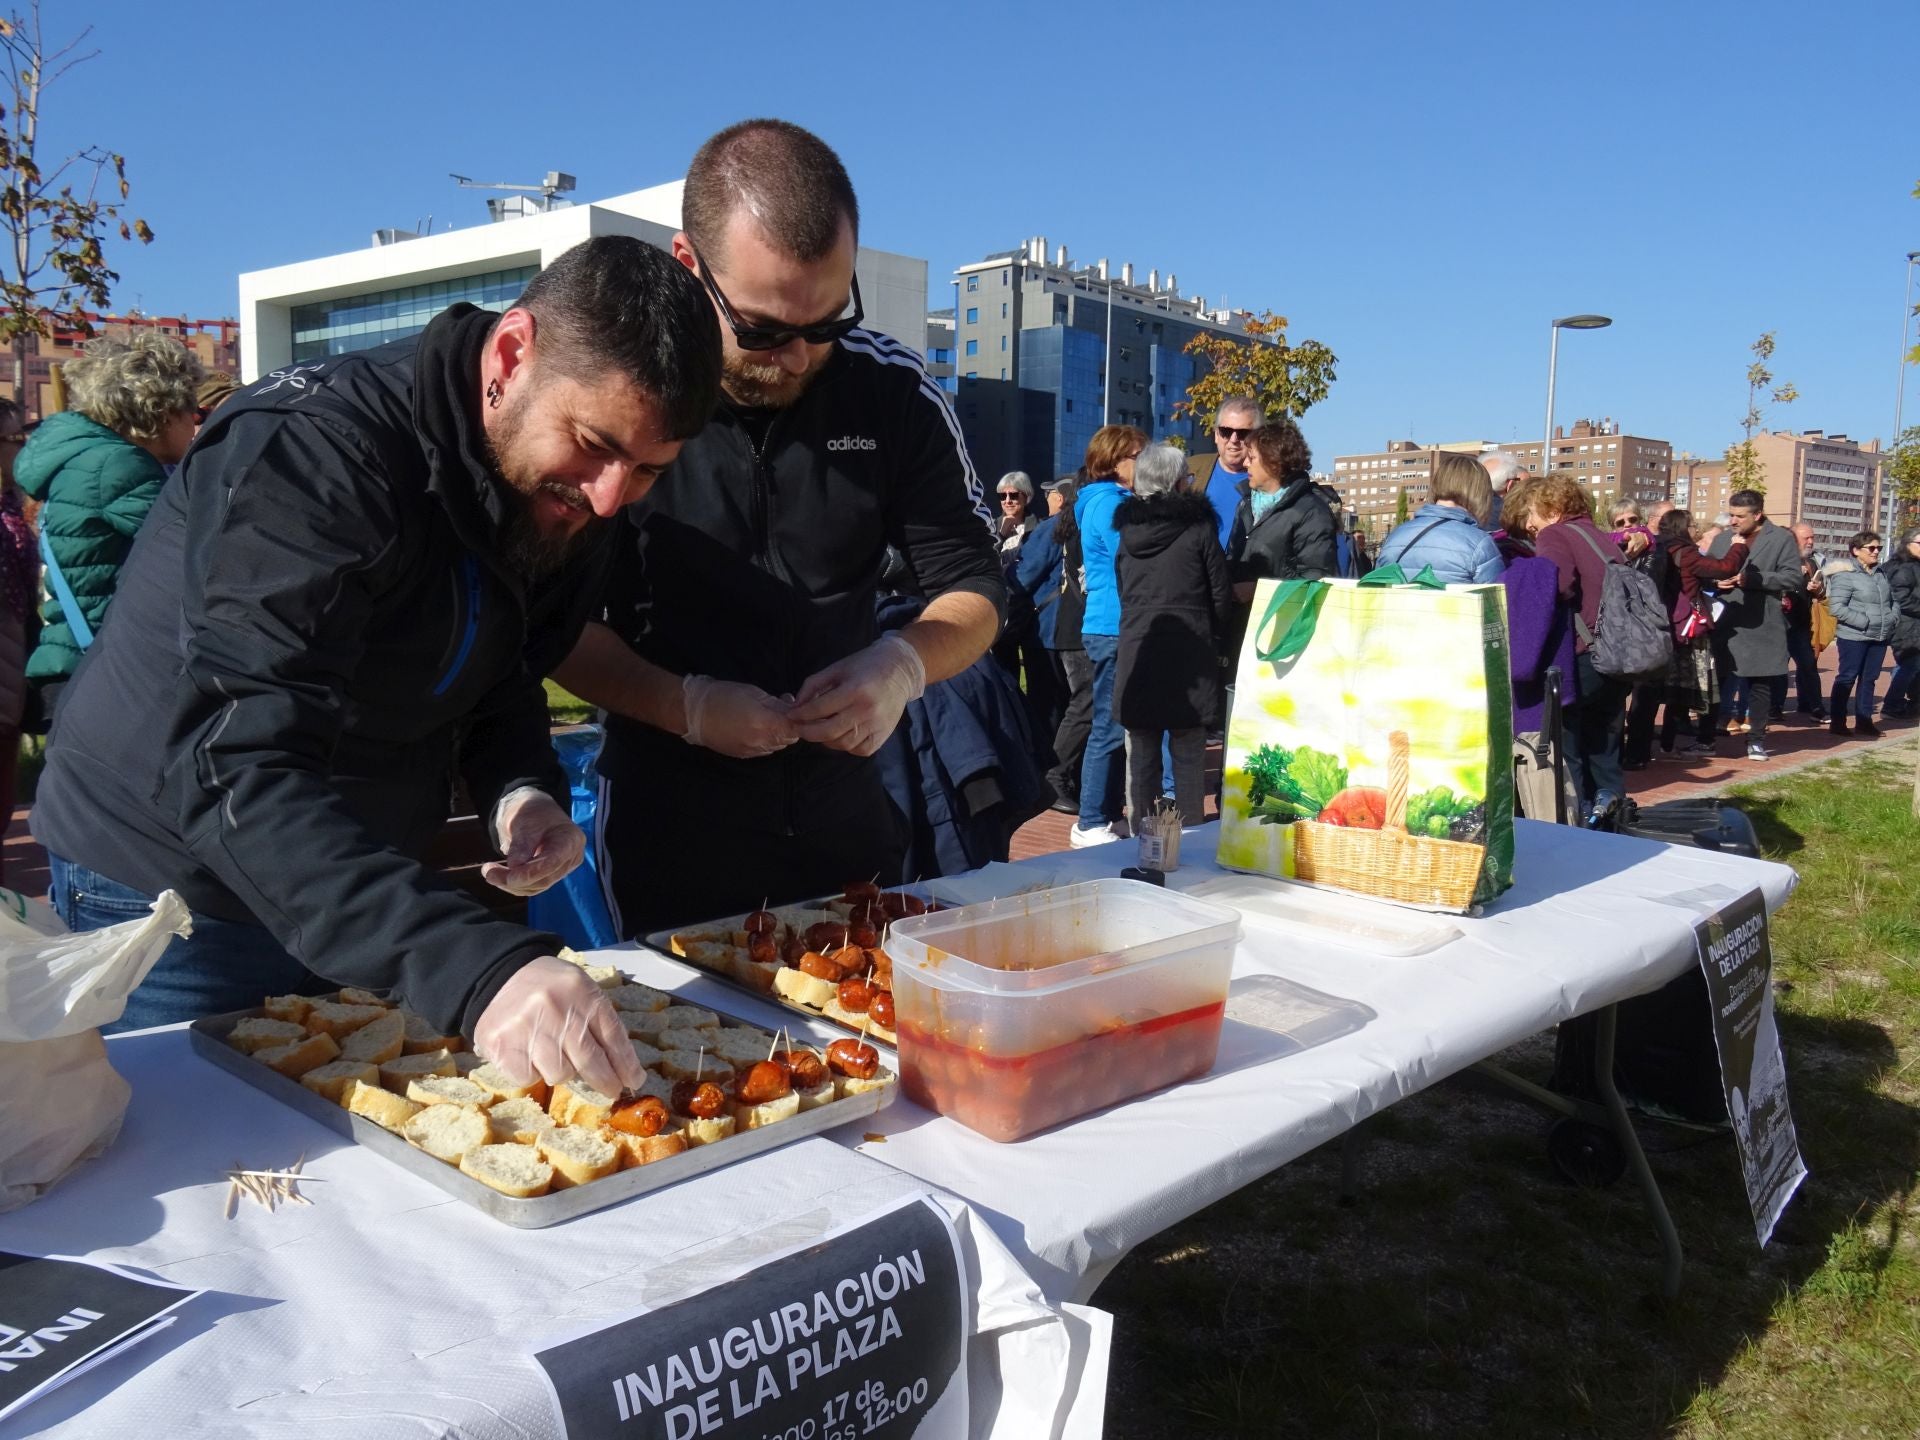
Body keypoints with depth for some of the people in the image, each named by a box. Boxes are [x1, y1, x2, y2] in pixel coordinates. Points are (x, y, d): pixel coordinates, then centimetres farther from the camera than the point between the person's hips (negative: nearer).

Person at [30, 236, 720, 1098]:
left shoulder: (570, 496, -6)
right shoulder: (312, 452, -29)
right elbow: (238, 776, -40)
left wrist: (521, 788, -16)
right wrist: (476, 971, -52)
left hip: (373, 894, 7)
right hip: (177, 896, -6)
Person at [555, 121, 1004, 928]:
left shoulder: (895, 392, -6)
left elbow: (972, 588, 0)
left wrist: (905, 665, -21)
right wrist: (686, 707, -22)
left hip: (845, 816, 3)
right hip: (666, 824, -3)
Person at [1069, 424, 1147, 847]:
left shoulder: (1109, 501, 18)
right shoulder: (1110, 502, -12)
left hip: (1114, 627, 10)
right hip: (1114, 628, -10)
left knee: (1114, 727, 14)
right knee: (1109, 729, -7)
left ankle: (1109, 814, 21)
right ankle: (1091, 825, -2)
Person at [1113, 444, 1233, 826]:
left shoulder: (1127, 530, 8)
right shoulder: (1199, 528, -4)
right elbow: (1221, 596, -1)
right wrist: (1214, 638, 15)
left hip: (1136, 652, 3)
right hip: (1188, 655, -3)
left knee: (1141, 755, 7)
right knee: (1189, 756, 2)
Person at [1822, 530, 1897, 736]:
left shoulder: (1881, 573, 11)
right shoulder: (1845, 574, -12)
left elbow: (1893, 601, 22)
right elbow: (1837, 607, -19)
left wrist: (1893, 618, 4)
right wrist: (1865, 622, -19)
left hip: (1880, 637, 7)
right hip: (1854, 637, -7)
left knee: (1869, 679, 11)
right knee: (1846, 678, -1)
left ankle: (1864, 721, 19)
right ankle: (1837, 722, 7)